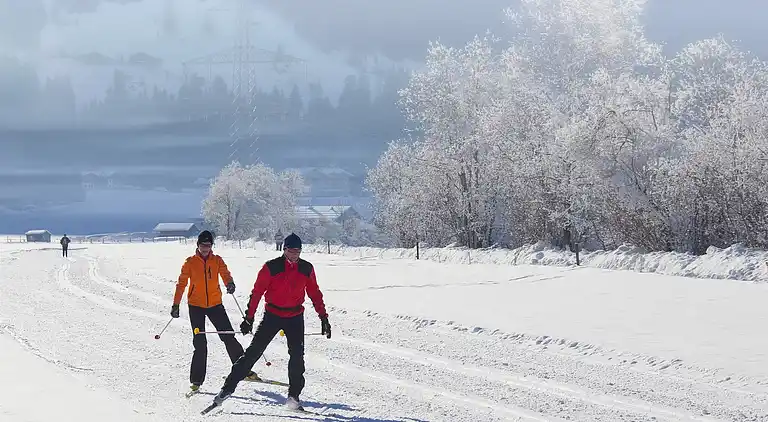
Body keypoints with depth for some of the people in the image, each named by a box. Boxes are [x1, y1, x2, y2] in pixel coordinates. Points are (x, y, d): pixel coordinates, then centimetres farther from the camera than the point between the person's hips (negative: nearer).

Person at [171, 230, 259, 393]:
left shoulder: (217, 260, 4)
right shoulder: (190, 262, 0)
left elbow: (225, 274, -11)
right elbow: (181, 283, 2)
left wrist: (230, 283, -34)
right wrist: (176, 305, -3)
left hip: (215, 304, 2)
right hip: (196, 306, -2)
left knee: (229, 338, 0)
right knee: (200, 343, -6)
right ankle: (196, 380, 1)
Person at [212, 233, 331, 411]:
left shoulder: (306, 269, 0)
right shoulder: (271, 267, -10)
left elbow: (315, 294, 8)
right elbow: (257, 292, -7)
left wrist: (323, 317, 6)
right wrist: (249, 317, -9)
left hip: (295, 317, 2)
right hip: (272, 315, -2)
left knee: (297, 356, -7)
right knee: (254, 351, -5)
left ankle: (293, 396, 2)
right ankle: (229, 386, -1)